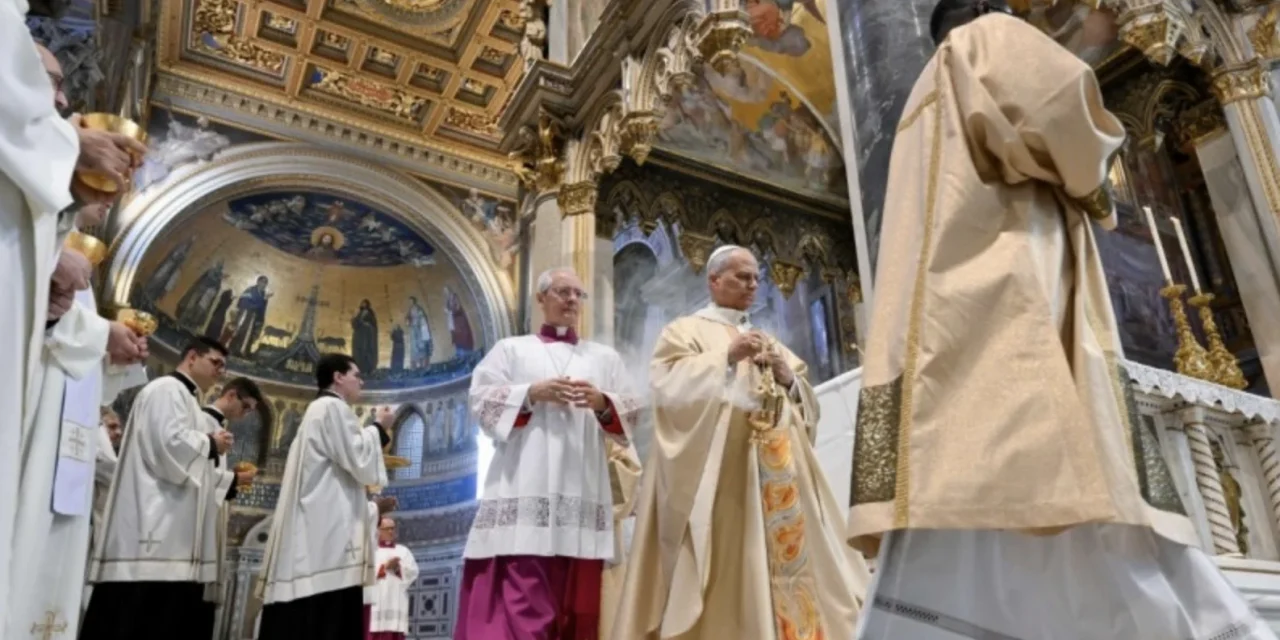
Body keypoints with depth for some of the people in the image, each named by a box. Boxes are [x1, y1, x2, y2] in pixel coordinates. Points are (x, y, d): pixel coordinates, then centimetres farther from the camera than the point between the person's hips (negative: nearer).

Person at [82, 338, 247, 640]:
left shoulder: (185, 398, 25)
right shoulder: (167, 390, -6)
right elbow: (169, 444, -21)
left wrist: (231, 479, 17)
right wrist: (211, 444, -5)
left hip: (171, 531, 10)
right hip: (153, 527, -10)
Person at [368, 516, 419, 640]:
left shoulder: (404, 551, 19)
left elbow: (413, 571, 7)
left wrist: (398, 568, -9)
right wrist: (385, 566, -10)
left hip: (397, 602, 2)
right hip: (376, 601, -2)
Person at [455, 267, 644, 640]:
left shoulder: (605, 357, 21)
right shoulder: (510, 349, 16)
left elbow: (631, 414, 11)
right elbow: (481, 401, 4)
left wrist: (602, 402, -10)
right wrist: (532, 393, -10)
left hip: (583, 489, 3)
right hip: (523, 489, -2)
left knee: (575, 597, 2)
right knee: (517, 595, -12)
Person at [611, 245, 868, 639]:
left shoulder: (768, 342, 26)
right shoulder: (687, 331, 9)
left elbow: (807, 406, 21)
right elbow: (669, 383, -9)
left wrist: (789, 378, 1)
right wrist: (727, 357, -15)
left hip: (775, 475, 6)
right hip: (716, 471, -5)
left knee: (786, 555, -1)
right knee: (724, 566, -12)